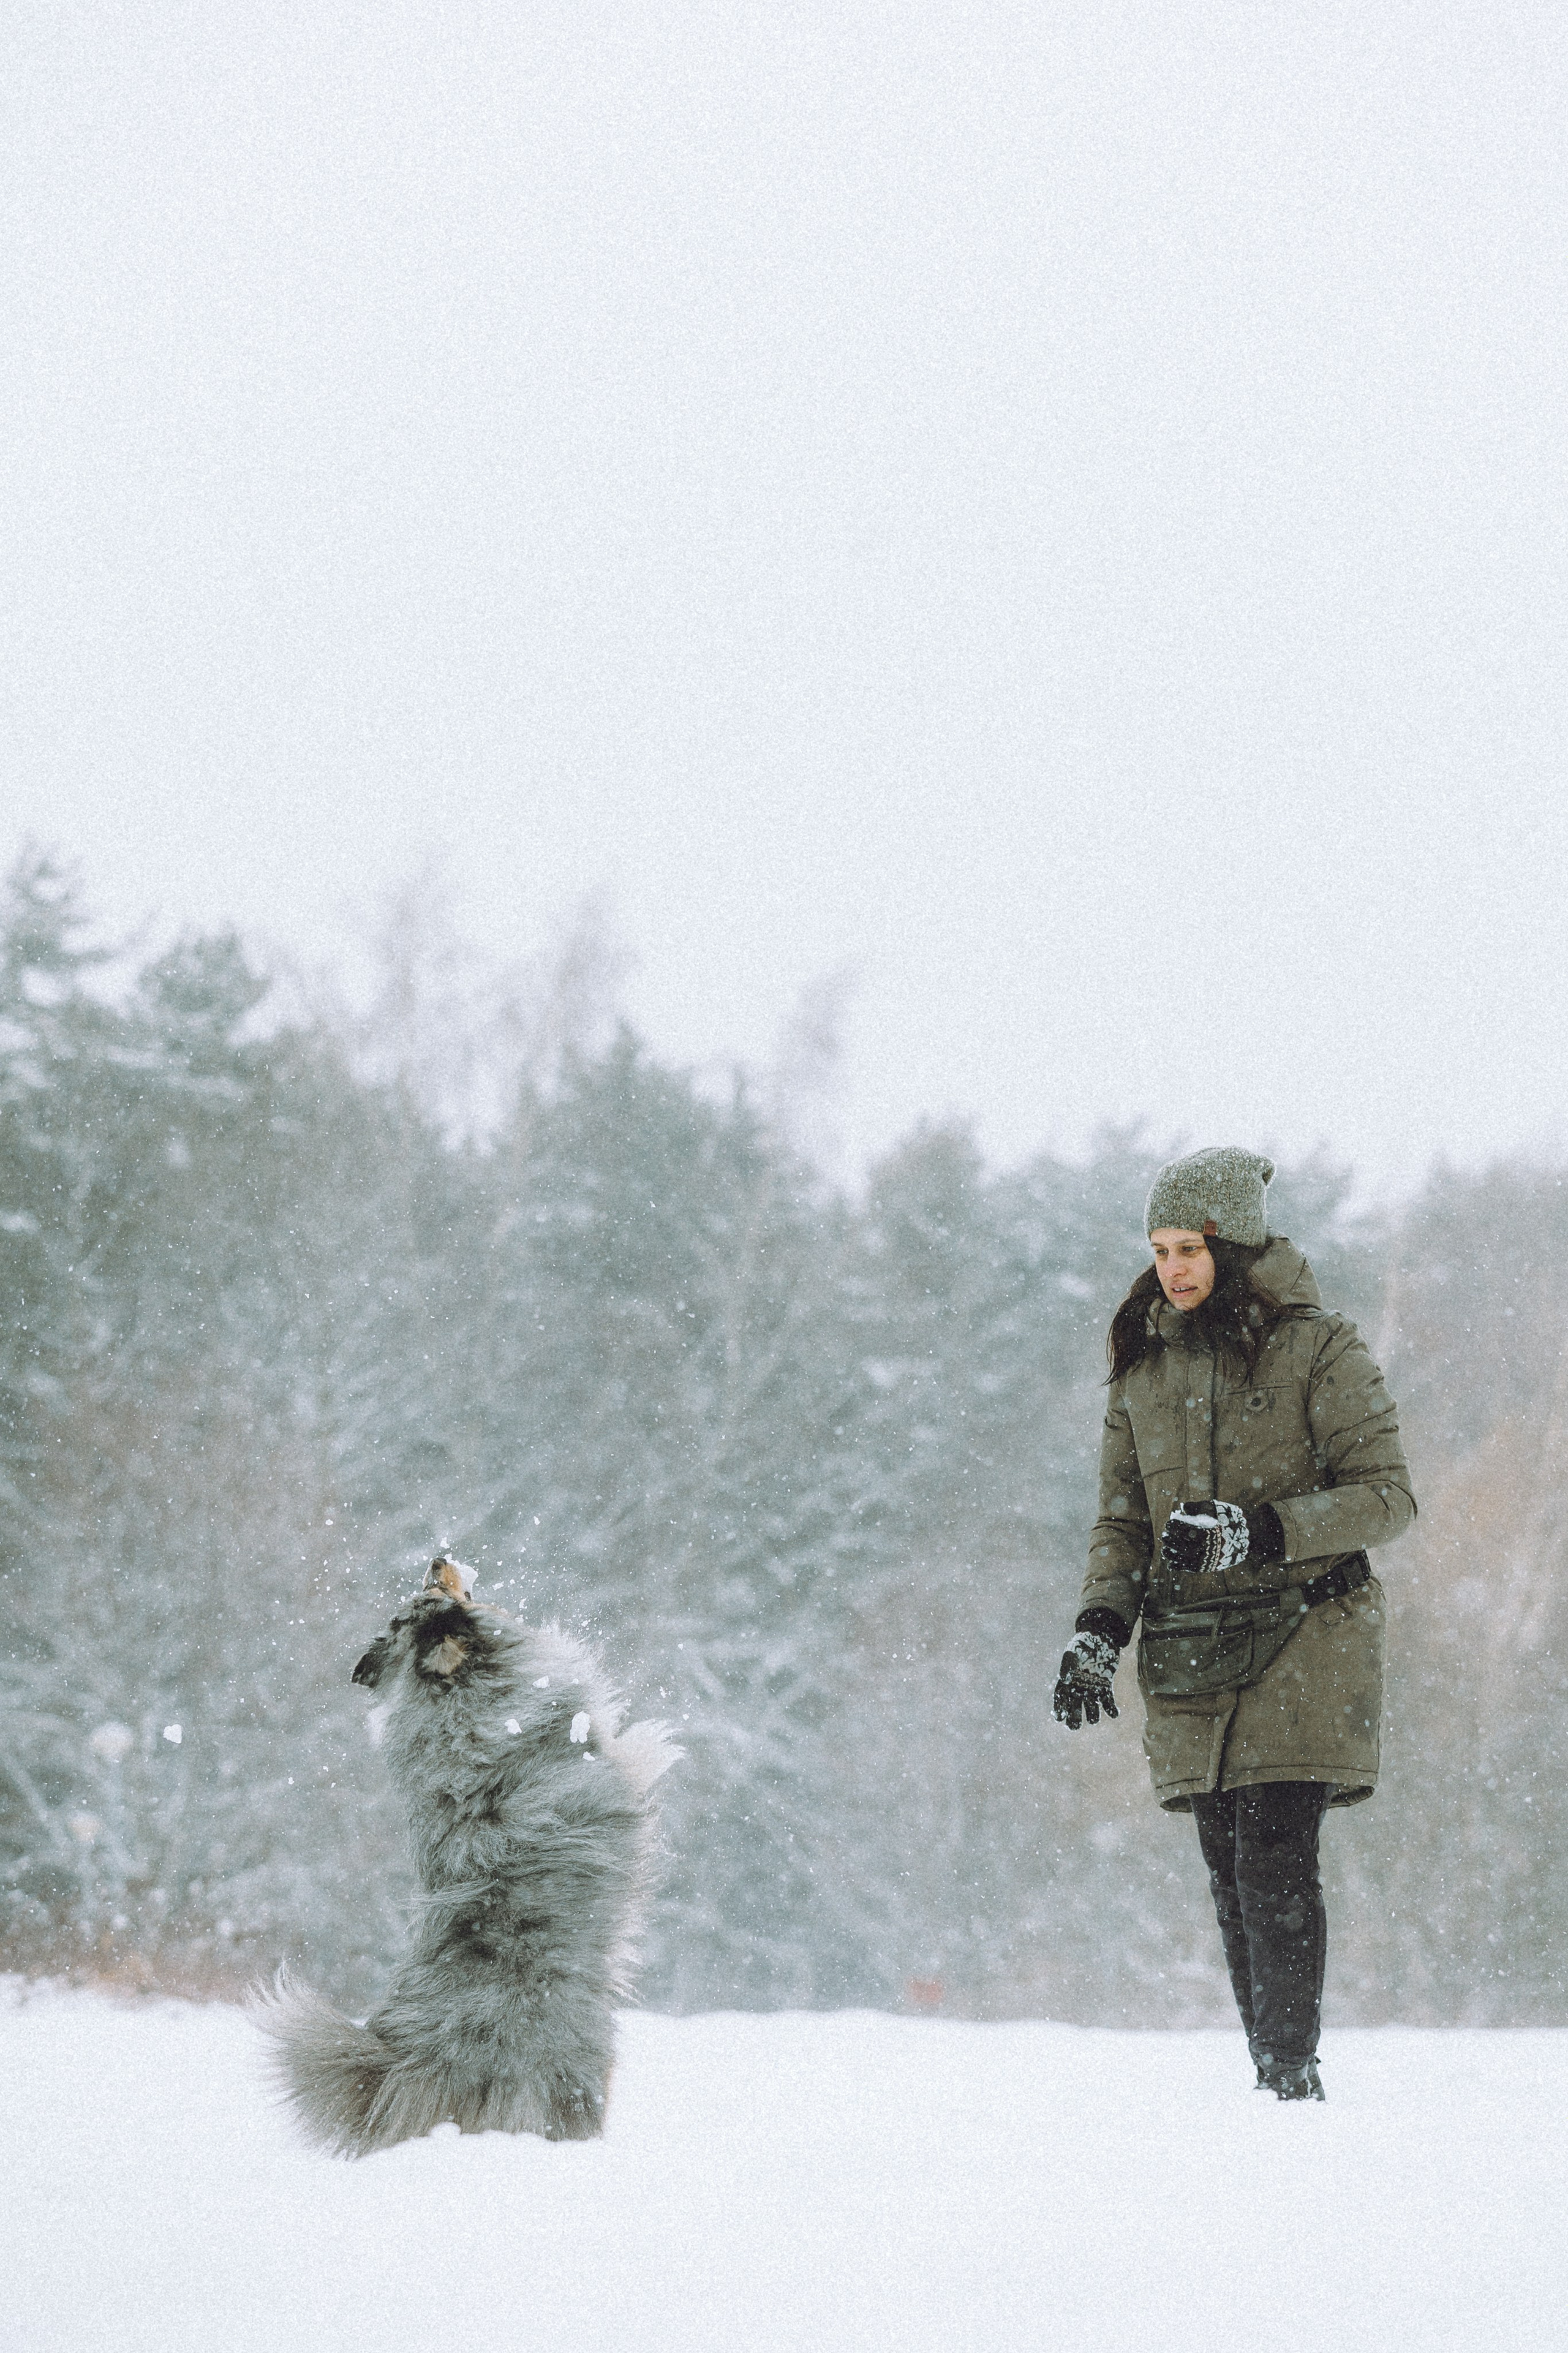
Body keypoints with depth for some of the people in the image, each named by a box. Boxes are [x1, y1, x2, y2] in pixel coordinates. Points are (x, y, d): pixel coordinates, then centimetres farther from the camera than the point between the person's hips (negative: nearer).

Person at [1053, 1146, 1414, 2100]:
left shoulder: (1317, 1351, -4)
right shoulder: (1146, 1368, 12)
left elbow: (1387, 1498, -8)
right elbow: (1122, 1522, 16)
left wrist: (1257, 1531, -19)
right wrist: (1098, 1630, 0)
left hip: (1302, 1639, -5)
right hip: (1193, 1659, 5)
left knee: (1273, 1860, -15)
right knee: (1232, 1876, 2)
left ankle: (1292, 2068, -11)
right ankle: (1271, 2078, 7)